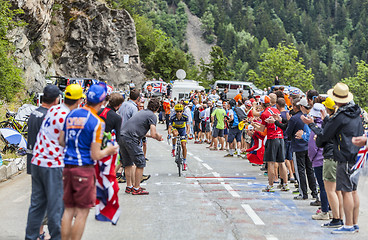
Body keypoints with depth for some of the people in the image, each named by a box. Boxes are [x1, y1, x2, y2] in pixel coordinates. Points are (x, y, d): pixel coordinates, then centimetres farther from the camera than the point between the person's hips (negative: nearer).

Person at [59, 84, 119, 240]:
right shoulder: (97, 122, -12)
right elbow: (95, 156, -13)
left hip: (68, 167, 6)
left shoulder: (71, 114, 7)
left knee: (69, 209, 13)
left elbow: (61, 141, 13)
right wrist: (108, 151, 6)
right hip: (85, 169, -6)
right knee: (82, 212, 2)